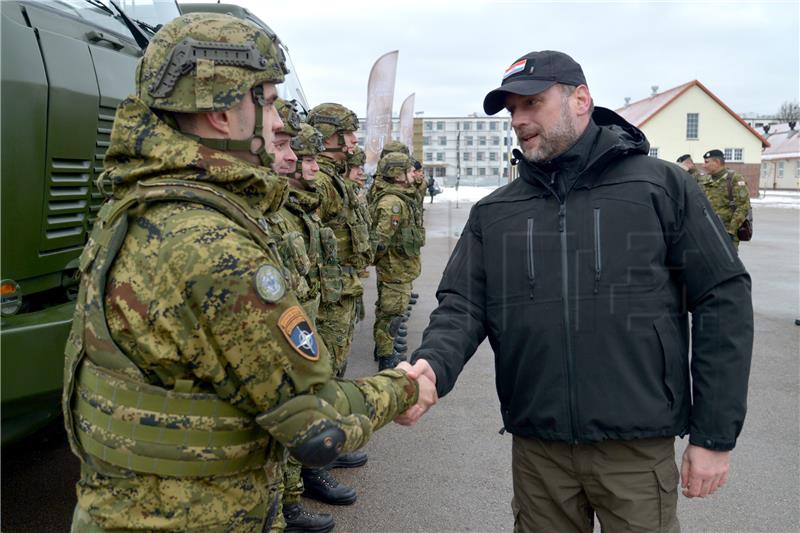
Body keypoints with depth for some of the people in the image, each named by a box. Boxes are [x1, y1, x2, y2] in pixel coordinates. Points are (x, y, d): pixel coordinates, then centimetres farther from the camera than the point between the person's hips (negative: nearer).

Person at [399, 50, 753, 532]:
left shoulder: (662, 186, -3)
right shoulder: (493, 213, 5)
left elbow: (723, 301, -3)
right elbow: (463, 305, 0)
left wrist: (715, 435, -5)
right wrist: (433, 365, -22)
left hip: (637, 447, -2)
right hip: (536, 447, 3)